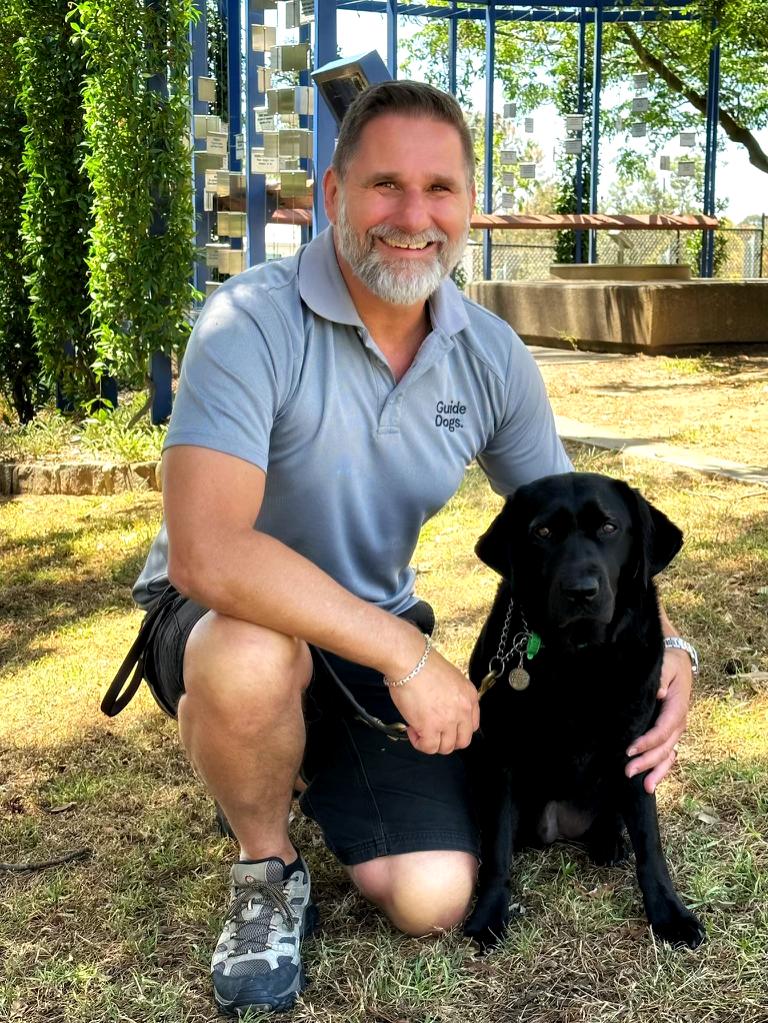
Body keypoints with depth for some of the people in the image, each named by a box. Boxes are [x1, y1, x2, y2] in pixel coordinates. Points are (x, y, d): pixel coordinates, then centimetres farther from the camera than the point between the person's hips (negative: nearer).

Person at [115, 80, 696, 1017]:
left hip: (376, 640, 4)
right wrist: (407, 655, -32)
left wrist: (661, 648, -13)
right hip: (224, 624, -4)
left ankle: (318, 763, 25)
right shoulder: (253, 322, -25)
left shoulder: (494, 359, -6)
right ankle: (266, 870, -6)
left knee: (434, 901, -8)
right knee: (255, 655, -40)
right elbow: (205, 554, -36)